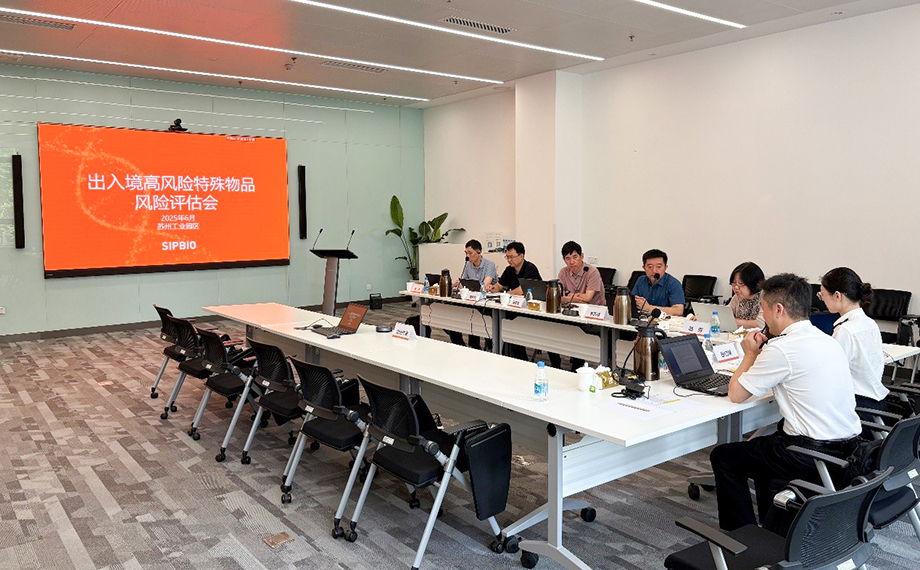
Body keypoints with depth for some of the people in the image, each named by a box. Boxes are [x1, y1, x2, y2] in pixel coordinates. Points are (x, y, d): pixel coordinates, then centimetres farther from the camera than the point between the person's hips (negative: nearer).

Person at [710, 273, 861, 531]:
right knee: (761, 445, 31)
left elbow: (736, 394, -10)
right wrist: (762, 354, 13)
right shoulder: (829, 341, 7)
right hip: (847, 449, 9)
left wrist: (750, 354, 4)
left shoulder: (782, 349, -18)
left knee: (723, 457, 8)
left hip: (812, 456, -9)